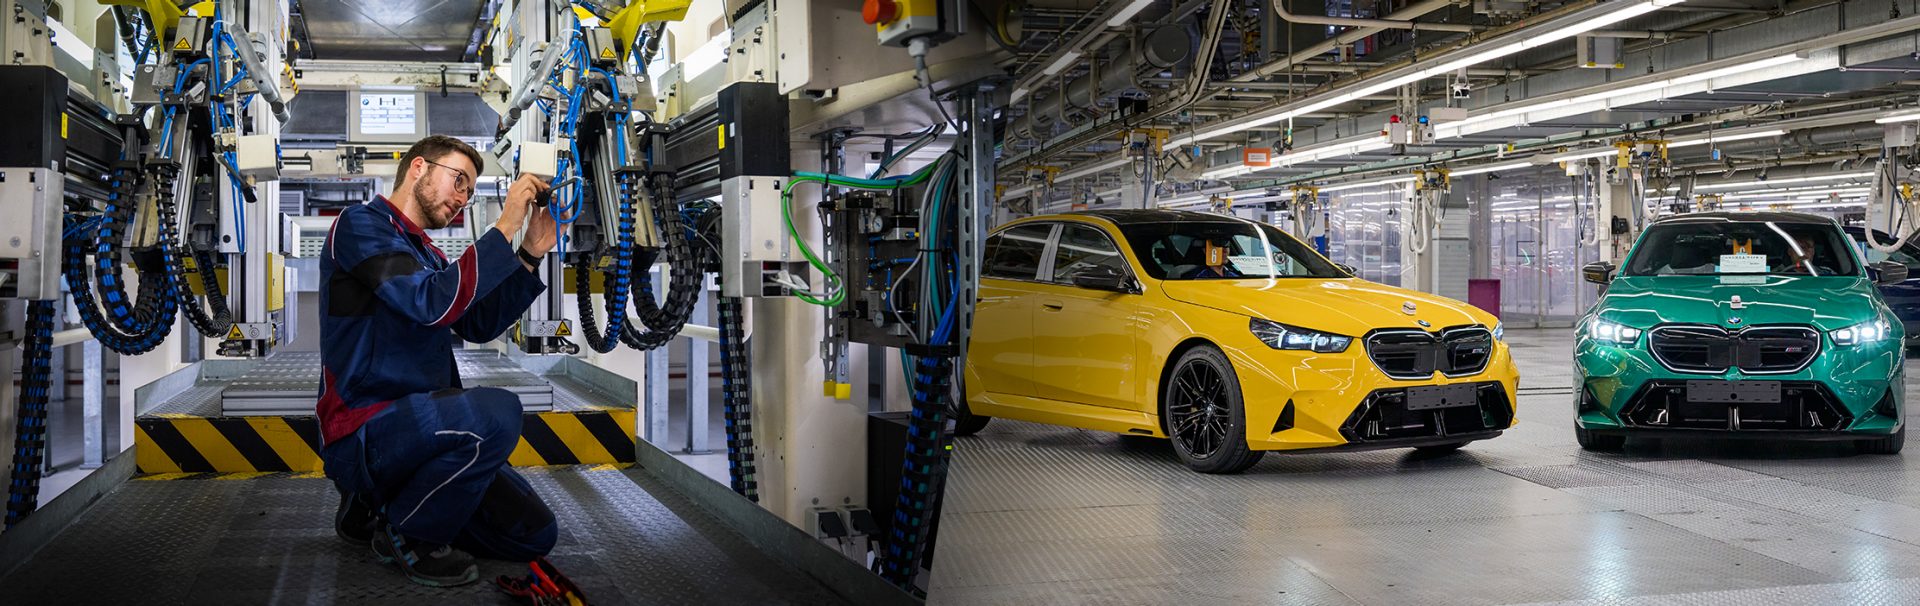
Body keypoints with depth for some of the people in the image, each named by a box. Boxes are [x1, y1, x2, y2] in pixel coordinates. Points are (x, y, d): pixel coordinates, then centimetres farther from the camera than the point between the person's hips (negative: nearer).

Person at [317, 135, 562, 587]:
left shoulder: (426, 253, 21)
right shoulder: (361, 224, -6)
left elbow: (479, 324, 13)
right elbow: (433, 303, -21)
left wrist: (531, 254, 5)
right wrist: (505, 228, -18)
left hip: (418, 423, 9)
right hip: (361, 437, -9)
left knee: (536, 534, 1)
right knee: (497, 411, -34)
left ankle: (378, 507, 16)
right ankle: (404, 534, -11)